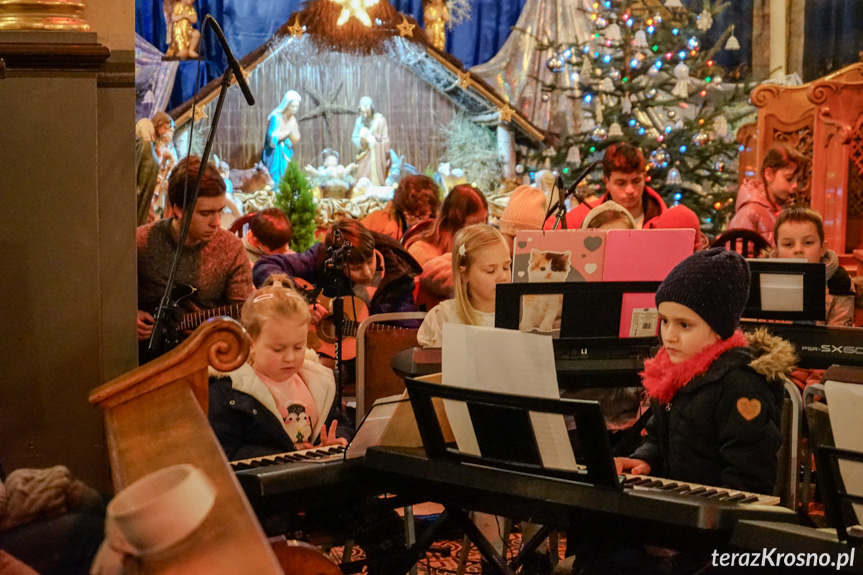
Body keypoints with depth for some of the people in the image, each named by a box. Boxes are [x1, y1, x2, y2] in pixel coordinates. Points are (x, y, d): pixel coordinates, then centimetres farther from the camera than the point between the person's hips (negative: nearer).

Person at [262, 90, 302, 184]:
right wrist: (287, 131, -15)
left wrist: (292, 130, -12)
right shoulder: (276, 117, -14)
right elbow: (271, 138, -22)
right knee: (276, 181, -9)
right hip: (274, 155, -6)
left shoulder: (292, 119, 7)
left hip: (286, 155, 6)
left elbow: (296, 140, 5)